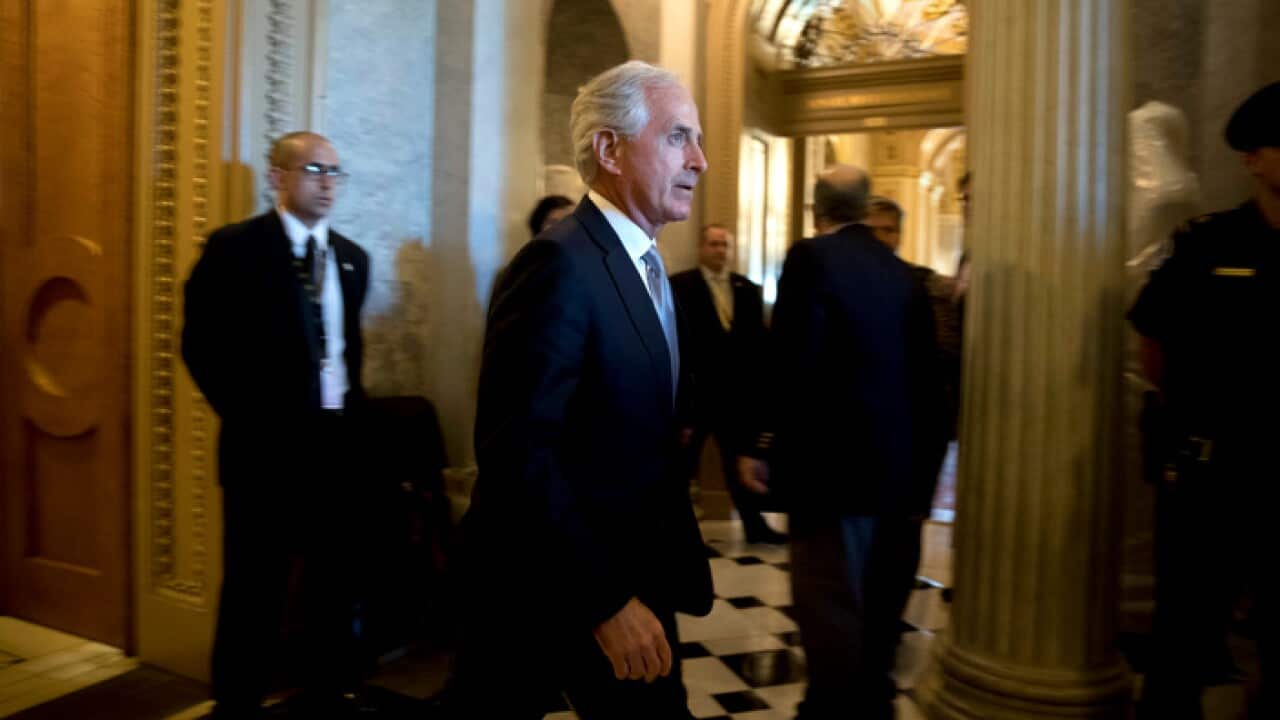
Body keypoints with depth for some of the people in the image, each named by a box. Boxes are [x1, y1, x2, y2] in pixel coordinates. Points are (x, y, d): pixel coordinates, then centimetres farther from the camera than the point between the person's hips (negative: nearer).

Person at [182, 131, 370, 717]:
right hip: (266, 440, -5)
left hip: (339, 439, 5)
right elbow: (203, 345, -7)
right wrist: (248, 417, -10)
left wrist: (353, 404, 8)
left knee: (335, 576, 14)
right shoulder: (234, 247, -5)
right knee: (254, 583, 6)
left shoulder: (351, 257, 12)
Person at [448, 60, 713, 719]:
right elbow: (516, 450, -26)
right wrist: (606, 598, -23)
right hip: (550, 587, -9)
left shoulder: (645, 268, 9)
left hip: (627, 576, 9)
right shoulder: (560, 265, -20)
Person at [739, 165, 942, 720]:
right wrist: (919, 475, 18)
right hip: (897, 465, 7)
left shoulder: (811, 257, -8)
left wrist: (765, 447, -9)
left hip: (831, 461, -7)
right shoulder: (903, 273, 10)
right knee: (875, 610, 19)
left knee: (831, 609, 1)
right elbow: (924, 378, 11)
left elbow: (795, 364, -18)